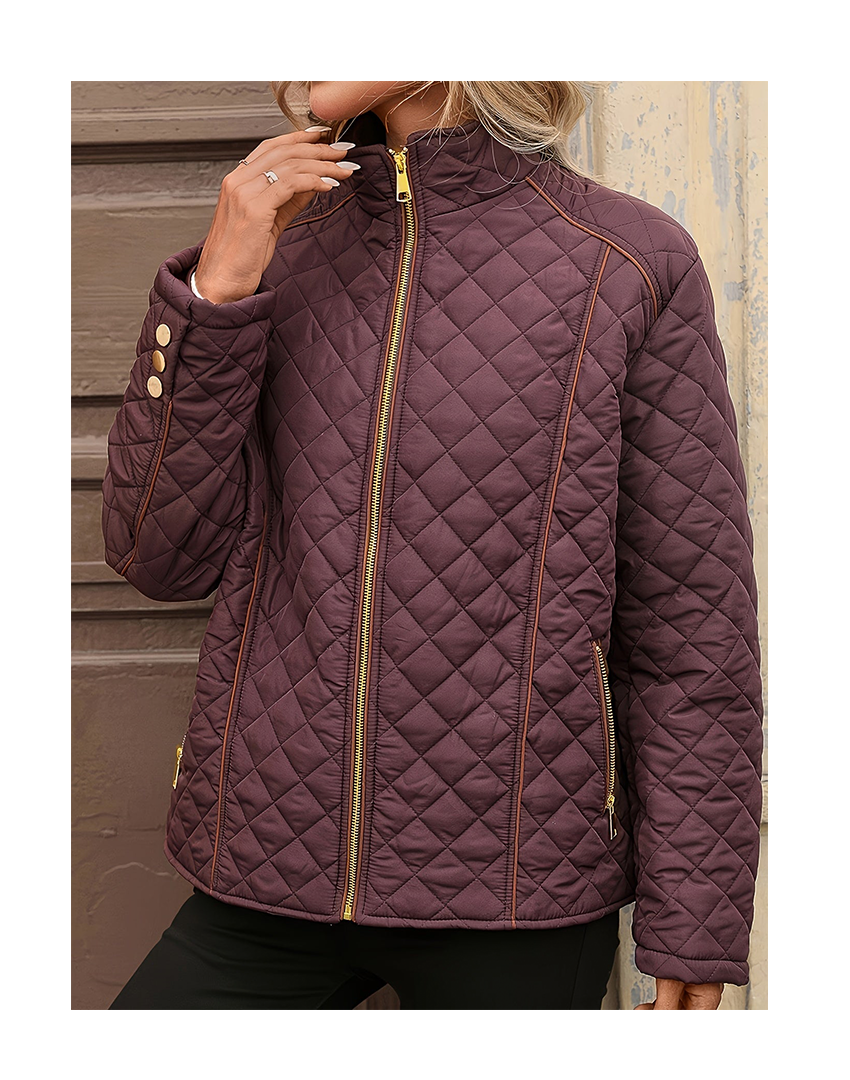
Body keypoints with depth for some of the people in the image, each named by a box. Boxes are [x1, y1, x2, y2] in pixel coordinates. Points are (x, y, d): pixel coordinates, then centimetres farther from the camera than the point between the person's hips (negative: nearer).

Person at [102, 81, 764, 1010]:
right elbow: (162, 557, -2)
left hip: (515, 890, -2)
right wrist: (218, 289, -12)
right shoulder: (277, 249, 4)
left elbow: (692, 620, -4)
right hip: (279, 863, 3)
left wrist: (696, 928, -4)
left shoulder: (632, 264, -6)